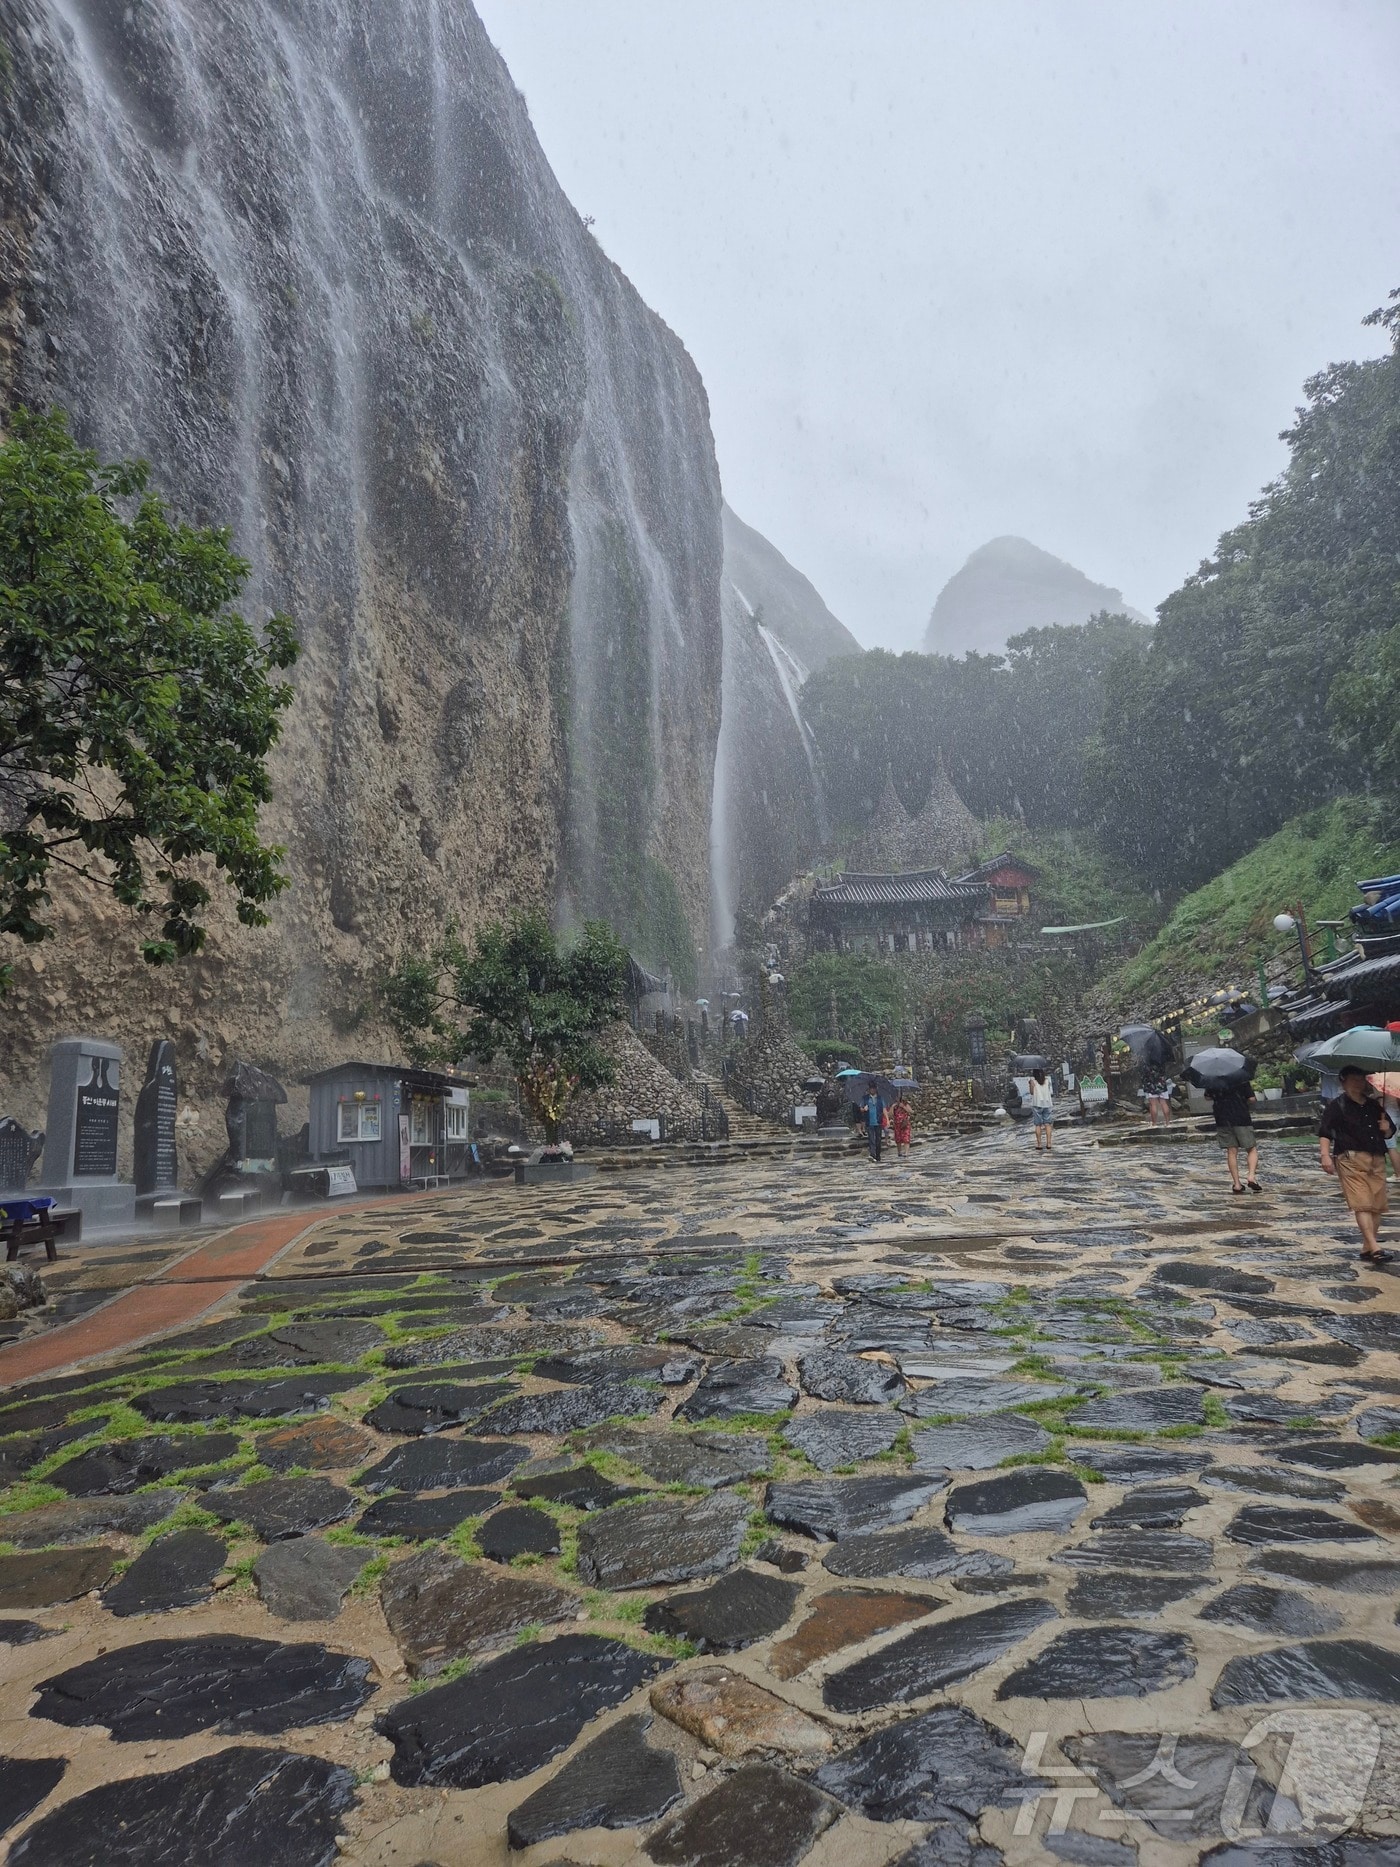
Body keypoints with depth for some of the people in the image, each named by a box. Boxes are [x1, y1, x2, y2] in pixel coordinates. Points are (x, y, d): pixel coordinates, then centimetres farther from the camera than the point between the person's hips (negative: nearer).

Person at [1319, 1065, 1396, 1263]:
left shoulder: (1374, 1105, 20)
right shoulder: (1337, 1105, 2)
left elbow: (1390, 1131, 30)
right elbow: (1324, 1133, -5)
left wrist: (1387, 1128, 6)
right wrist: (1325, 1155, -18)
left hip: (1377, 1160, 6)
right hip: (1351, 1159, -6)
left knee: (1377, 1205, 4)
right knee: (1362, 1205, -14)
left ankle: (1367, 1248, 13)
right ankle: (1375, 1248, -20)